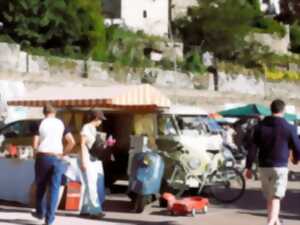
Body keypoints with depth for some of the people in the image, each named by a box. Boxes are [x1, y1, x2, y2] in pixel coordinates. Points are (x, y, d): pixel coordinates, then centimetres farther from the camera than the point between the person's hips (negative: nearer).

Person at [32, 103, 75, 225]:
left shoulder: (40, 124, 2)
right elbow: (72, 142, 1)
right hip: (57, 158, 1)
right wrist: (63, 153, 11)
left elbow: (34, 144, -5)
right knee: (54, 188, 2)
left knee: (41, 186, 17)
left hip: (43, 157, -1)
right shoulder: (61, 124, 7)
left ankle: (40, 212, 27)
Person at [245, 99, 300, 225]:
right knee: (275, 198, -4)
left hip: (264, 167, 4)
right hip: (280, 167, -4)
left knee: (269, 197, 18)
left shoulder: (260, 126, 2)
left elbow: (252, 149, 0)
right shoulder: (289, 128, -6)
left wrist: (248, 167, 4)